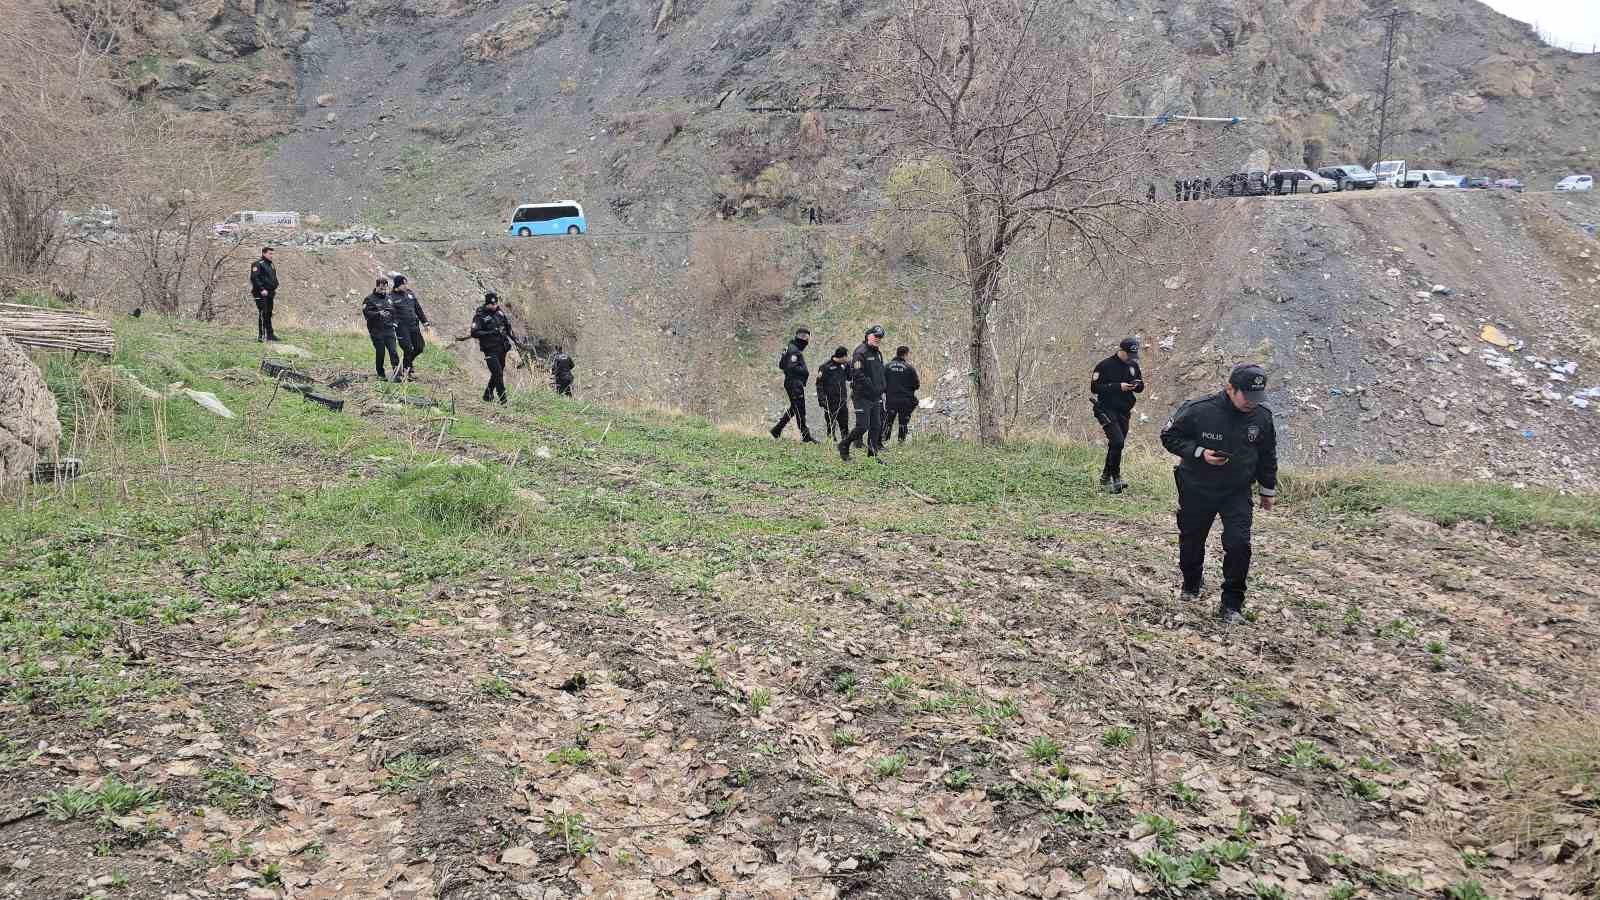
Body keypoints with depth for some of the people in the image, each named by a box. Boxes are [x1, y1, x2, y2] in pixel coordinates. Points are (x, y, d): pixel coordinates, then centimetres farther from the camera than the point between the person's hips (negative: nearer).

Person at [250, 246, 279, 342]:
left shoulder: (270, 265, 19)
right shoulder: (257, 264, -8)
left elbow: (274, 278, 28)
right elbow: (254, 278, -17)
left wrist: (275, 288, 12)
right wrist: (262, 289, -21)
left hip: (270, 294, 8)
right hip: (261, 294, -8)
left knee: (269, 314, 11)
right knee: (262, 314, -10)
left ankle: (270, 334, 15)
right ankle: (261, 335, -8)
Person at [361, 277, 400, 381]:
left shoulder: (389, 298, 16)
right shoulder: (370, 299, -2)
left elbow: (393, 311, 28)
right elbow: (366, 313, -12)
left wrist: (393, 322, 13)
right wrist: (378, 314, -23)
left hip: (389, 330, 4)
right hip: (376, 331, -4)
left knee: (393, 352, -9)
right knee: (380, 353, -1)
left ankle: (397, 375, -10)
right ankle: (381, 375, 16)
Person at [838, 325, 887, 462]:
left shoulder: (878, 353, 16)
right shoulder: (860, 353, -12)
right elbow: (858, 375, -20)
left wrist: (881, 388, 12)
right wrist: (872, 387, -19)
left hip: (876, 397, 9)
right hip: (862, 397, -9)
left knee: (876, 426, 8)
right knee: (862, 426, -10)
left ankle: (873, 455, 15)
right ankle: (844, 446, 9)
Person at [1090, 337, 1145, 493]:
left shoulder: (1133, 365, 9)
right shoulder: (1105, 365, -9)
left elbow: (1141, 387, 16)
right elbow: (1094, 387, -13)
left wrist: (1136, 385, -9)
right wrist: (1118, 387, -21)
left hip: (1124, 411, 6)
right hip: (1107, 409, -6)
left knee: (1117, 445, 10)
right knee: (1118, 442, -19)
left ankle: (1106, 477, 23)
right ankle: (1115, 477, -8)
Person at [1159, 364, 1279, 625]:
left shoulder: (1262, 417, -7)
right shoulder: (1198, 410, -20)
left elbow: (1267, 456, 9)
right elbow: (1169, 437, -8)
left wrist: (1268, 490, 16)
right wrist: (1199, 453, -22)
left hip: (1238, 493, 1)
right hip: (1196, 491, -1)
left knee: (1239, 544, -13)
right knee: (1191, 541, 12)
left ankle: (1232, 604, 2)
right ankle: (1192, 584, 43)